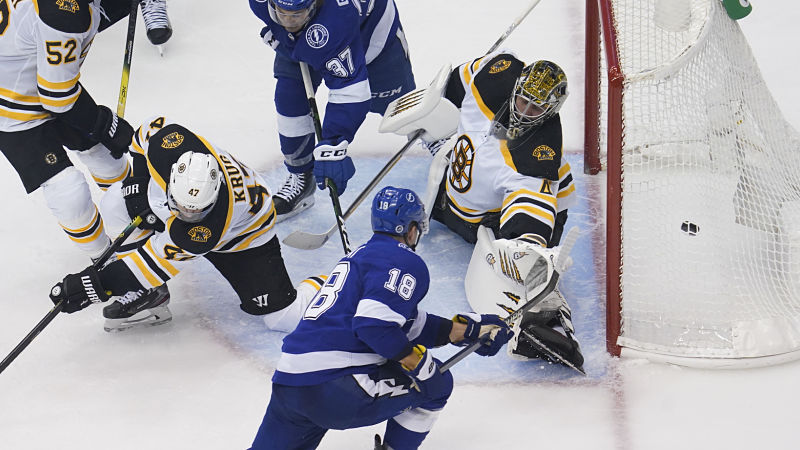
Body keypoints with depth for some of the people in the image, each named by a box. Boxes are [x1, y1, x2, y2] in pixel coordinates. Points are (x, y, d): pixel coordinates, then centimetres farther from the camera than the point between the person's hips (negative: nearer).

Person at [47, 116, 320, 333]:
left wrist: (99, 284, -39)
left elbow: (160, 261, -39)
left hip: (243, 235, -6)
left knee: (285, 318, -19)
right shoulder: (170, 143, -35)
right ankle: (149, 297, -5)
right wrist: (139, 183, -13)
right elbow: (152, 127, -8)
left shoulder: (213, 224, -45)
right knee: (116, 203, -17)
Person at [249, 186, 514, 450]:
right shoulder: (405, 262, -3)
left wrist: (467, 330, 28)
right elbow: (374, 324, -18)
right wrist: (419, 363, -8)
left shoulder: (361, 255, 27)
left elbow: (409, 324, 28)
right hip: (336, 387, -8)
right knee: (436, 382, 10)